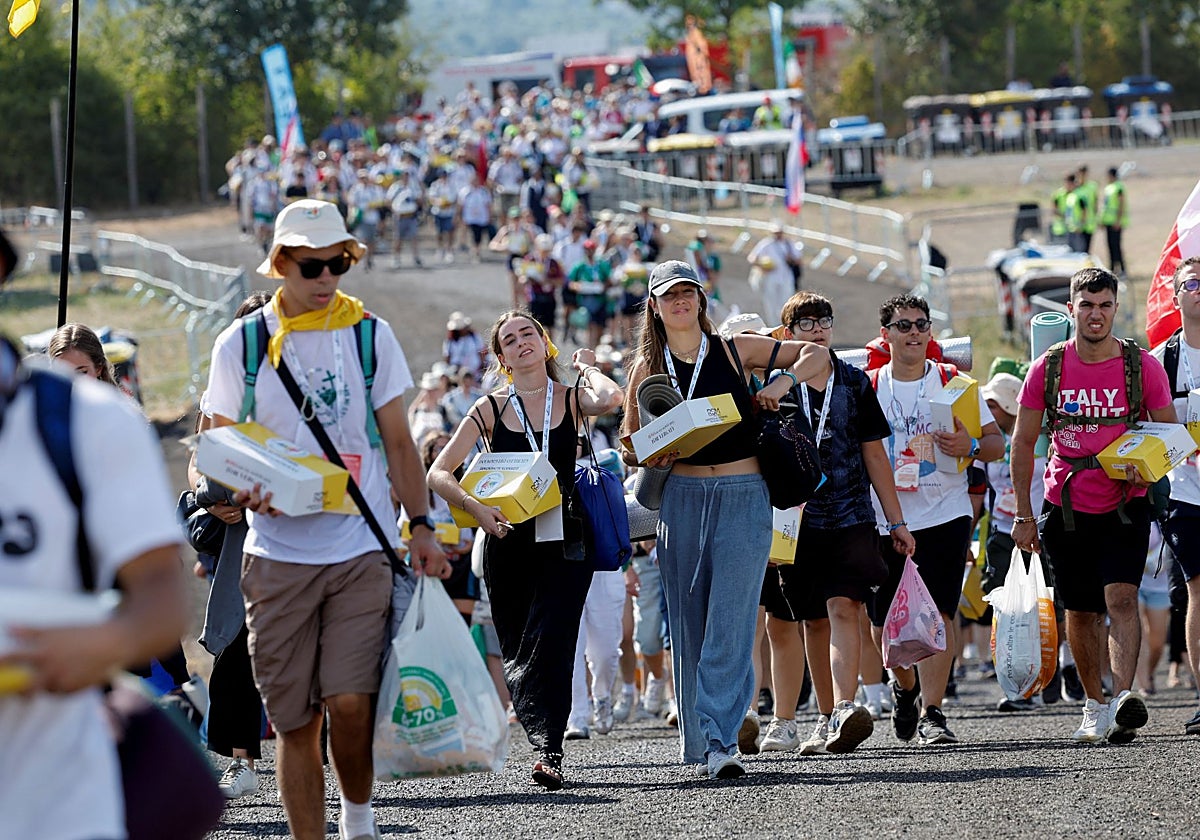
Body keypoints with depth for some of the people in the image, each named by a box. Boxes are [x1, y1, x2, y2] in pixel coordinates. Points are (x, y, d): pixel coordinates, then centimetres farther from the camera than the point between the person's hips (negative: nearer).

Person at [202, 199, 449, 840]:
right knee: (293, 718, 0)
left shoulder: (369, 335, 7)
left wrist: (421, 527, 4)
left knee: (349, 700, -14)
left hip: (363, 550, -1)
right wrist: (242, 492, -11)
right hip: (278, 554, 1)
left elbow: (398, 443, 12)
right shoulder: (240, 345, 5)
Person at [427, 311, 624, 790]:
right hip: (508, 543, 2)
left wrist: (587, 368, -1)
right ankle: (546, 744, 13)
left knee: (549, 645, -14)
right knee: (517, 655, 1)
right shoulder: (491, 410, 5)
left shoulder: (571, 399, 5)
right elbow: (438, 474, 0)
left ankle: (548, 751, -16)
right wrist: (474, 507, -17)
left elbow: (610, 399, -21)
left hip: (562, 542, -2)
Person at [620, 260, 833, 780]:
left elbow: (815, 355, 13)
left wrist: (783, 381, -4)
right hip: (681, 497, 2)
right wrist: (652, 456, -9)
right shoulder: (647, 367, 10)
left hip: (744, 497, -2)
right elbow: (630, 446, 13)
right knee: (689, 623, 3)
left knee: (731, 621, -12)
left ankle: (719, 739, -16)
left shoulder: (736, 351, 7)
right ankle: (698, 743, 11)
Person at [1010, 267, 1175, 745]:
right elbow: (1023, 442, 5)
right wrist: (1023, 514, 1)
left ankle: (1123, 699, -31)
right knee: (1081, 611, 9)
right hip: (1066, 507, 2)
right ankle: (1094, 705, 24)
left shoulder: (1143, 366, -4)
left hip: (1125, 505, -2)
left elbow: (1169, 432, 5)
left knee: (1121, 597, -20)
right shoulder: (1047, 368, -1)